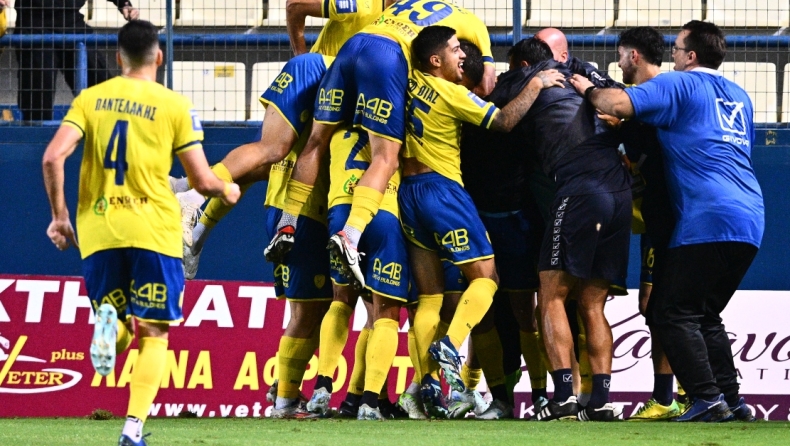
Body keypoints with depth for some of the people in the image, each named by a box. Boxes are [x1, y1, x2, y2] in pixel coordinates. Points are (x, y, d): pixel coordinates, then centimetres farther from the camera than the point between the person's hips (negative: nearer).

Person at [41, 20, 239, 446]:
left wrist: (59, 215, 7)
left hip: (97, 231, 2)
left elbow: (53, 157, -5)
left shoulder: (90, 99, 7)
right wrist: (227, 190, 24)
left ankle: (109, 325, -21)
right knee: (154, 332, 7)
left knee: (121, 331, 16)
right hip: (153, 230, -2)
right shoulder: (175, 105, 1)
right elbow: (202, 181, 1)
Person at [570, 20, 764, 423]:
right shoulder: (738, 96, 23)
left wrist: (589, 90, 9)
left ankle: (707, 399, -14)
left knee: (672, 313, -5)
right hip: (749, 220, 8)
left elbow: (619, 104, -14)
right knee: (705, 315, 17)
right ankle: (731, 401, 9)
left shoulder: (679, 85, -1)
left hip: (707, 220, -8)